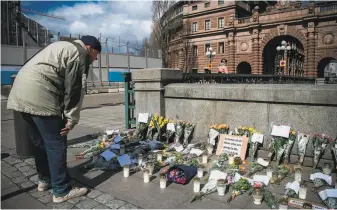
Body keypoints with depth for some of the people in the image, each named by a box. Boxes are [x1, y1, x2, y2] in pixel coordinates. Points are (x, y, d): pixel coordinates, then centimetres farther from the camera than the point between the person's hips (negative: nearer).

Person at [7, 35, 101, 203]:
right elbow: (74, 89, -9)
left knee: (39, 141, 19)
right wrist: (71, 119, -6)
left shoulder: (64, 47, 28)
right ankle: (62, 191, 4)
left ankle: (45, 179, 33)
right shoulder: (79, 53, -1)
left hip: (21, 91, 10)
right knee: (56, 143, -4)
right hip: (38, 94, -10)